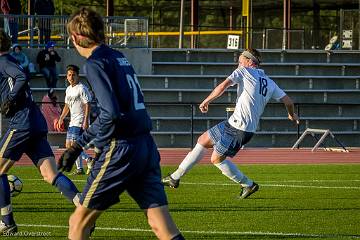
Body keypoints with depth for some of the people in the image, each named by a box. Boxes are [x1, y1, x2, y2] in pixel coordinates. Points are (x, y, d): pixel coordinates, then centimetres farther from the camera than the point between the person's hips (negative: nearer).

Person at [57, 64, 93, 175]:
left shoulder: (82, 88, -12)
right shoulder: (68, 89, 14)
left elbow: (87, 105, -15)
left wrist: (86, 121, -22)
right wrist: (61, 118, 19)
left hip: (80, 121, -9)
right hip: (72, 121, 9)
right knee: (68, 145, 8)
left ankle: (79, 169, -5)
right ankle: (89, 160, 17)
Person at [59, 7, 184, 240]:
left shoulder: (95, 62, -7)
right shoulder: (120, 58, 18)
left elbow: (111, 114, -19)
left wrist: (96, 142, -3)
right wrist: (78, 145, 32)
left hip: (121, 150, -8)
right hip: (147, 147, 8)